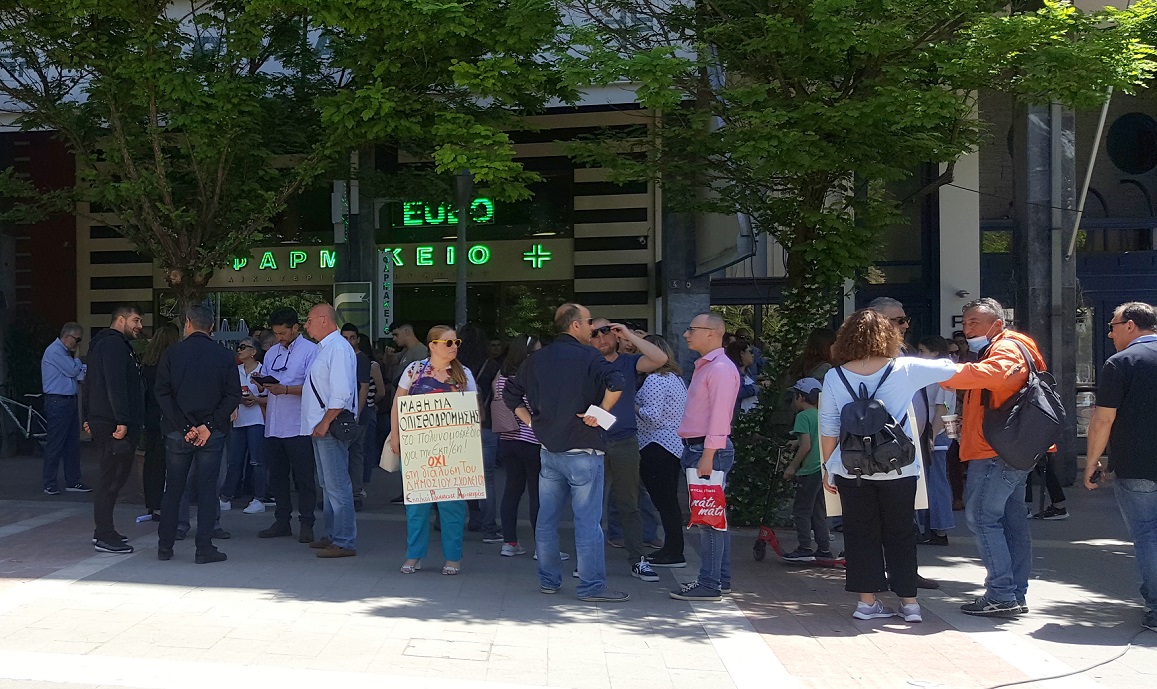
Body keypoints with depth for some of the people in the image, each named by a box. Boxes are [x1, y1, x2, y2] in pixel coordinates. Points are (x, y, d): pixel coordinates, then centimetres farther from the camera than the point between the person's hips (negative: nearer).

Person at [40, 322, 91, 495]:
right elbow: (73, 370, -16)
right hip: (58, 402, -10)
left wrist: (81, 369, -3)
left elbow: (78, 373, 17)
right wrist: (77, 360, 3)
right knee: (55, 444, -5)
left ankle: (73, 481, 16)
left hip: (69, 401, 10)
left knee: (73, 443, 11)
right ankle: (50, 484, 2)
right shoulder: (55, 351, -14)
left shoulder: (65, 352, 17)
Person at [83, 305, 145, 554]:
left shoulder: (103, 343, 23)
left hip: (101, 420, 11)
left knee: (113, 477, 15)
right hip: (114, 423, -11)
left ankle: (104, 532, 21)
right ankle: (104, 537, -6)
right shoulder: (114, 344, -12)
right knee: (111, 479, -8)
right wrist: (122, 421, -26)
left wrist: (88, 417, 28)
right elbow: (116, 384, -22)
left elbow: (90, 384, 27)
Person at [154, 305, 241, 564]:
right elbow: (233, 396, -7)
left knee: (173, 490, 11)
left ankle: (165, 547, 17)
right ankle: (204, 548, 0)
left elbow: (162, 393, -6)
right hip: (212, 434, -1)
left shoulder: (172, 353, 0)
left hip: (177, 433, 1)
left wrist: (183, 426, -8)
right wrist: (208, 426, -9)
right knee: (207, 490, 3)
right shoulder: (224, 356, 0)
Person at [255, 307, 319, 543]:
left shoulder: (310, 351, -5)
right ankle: (282, 522, 19)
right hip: (273, 427, 7)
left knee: (303, 478, -2)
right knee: (277, 477, 11)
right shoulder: (272, 352, 17)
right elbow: (265, 386, 23)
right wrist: (261, 385, 1)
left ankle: (306, 524, 4)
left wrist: (286, 389, -22)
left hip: (298, 427, -7)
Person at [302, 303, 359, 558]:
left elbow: (342, 393, -22)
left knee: (337, 485, -8)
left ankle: (344, 542, -5)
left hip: (331, 427, -11)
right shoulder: (323, 348, 16)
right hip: (319, 427, 11)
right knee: (326, 485, 17)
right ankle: (333, 535, 26)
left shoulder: (338, 348, -15)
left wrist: (325, 423, -22)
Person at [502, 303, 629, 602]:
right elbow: (616, 382, -27)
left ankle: (548, 580, 20)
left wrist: (531, 421, 14)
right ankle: (592, 586, 1)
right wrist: (598, 414, -16)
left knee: (546, 518, 12)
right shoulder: (587, 356, -10)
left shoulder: (537, 359, 10)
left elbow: (510, 392, 17)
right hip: (583, 451, -6)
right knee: (587, 520, -2)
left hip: (548, 451, 6)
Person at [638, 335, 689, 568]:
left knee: (664, 501, -5)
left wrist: (635, 408, -4)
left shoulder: (655, 380, -14)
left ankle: (674, 553, -3)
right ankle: (672, 549, 19)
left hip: (657, 447, -10)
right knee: (670, 500, 14)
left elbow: (652, 415, -22)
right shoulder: (677, 378, 15)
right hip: (676, 444, 10)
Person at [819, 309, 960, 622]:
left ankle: (867, 600, 12)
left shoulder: (834, 377, -3)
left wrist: (828, 468, 10)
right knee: (900, 533, 12)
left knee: (860, 534, 10)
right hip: (898, 469, 0)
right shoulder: (904, 370, -5)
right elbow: (950, 369, 7)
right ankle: (909, 601, 16)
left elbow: (828, 430, 0)